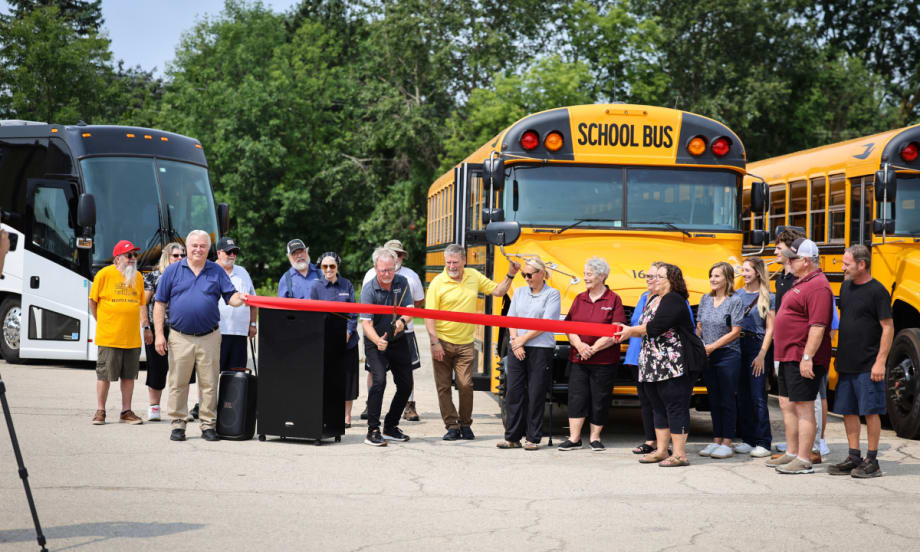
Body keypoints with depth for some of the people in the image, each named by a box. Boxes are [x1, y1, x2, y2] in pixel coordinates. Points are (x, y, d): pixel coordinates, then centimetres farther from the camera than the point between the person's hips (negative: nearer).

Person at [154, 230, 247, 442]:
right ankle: (178, 424, 10)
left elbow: (231, 296, 3)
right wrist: (159, 334, -3)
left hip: (209, 338, 1)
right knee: (178, 384, 3)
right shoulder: (173, 271, 5)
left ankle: (208, 425, 9)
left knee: (209, 384, 2)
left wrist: (240, 299, -22)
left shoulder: (217, 272, 9)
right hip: (180, 338, -1)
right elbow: (160, 304, 4)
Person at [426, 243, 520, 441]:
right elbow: (429, 316, -9)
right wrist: (435, 342, -16)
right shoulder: (438, 283, -8)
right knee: (443, 386, 1)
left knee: (465, 385, -3)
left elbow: (498, 291, 15)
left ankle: (465, 424, 14)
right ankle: (452, 426, 10)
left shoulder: (474, 276, 5)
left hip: (465, 344, 2)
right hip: (442, 342, -2)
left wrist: (510, 275, 3)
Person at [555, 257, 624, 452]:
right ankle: (574, 438, 1)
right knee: (576, 397, -1)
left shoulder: (613, 300, -2)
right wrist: (579, 344, -11)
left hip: (604, 360, -3)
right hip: (578, 359, 4)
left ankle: (595, 437, 14)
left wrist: (594, 348, -15)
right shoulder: (580, 299, 11)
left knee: (600, 399, 3)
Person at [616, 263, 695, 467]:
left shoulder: (674, 301, -12)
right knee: (658, 408, 13)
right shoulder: (653, 300, 19)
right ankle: (661, 451, 20)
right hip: (652, 367, 10)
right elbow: (647, 330, 21)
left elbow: (655, 327, -21)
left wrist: (632, 330, -8)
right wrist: (628, 331, 4)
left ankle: (680, 454, -5)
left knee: (675, 407, -7)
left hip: (673, 366, -10)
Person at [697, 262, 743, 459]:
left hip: (728, 355, -5)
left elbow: (735, 332, -10)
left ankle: (727, 443, 3)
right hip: (707, 356, 5)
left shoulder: (735, 301, -7)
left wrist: (713, 346, -13)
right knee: (713, 399, 11)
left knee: (727, 400, -1)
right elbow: (699, 327, 15)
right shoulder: (705, 299, 9)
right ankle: (716, 440, 18)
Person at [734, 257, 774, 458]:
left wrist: (762, 354, -12)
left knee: (758, 396, -6)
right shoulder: (737, 294, 11)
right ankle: (747, 439, 15)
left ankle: (763, 443, -1)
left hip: (757, 346, -5)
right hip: (738, 346, 5)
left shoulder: (767, 298, -2)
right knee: (742, 395, 7)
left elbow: (770, 329, -4)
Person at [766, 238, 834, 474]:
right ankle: (791, 454, 26)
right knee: (788, 406, 16)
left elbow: (818, 326, -24)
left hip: (803, 360, -11)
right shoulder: (800, 283, 17)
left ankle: (804, 461, -5)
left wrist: (807, 357, -27)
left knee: (803, 409, -8)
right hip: (788, 357, 11)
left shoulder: (817, 287, -17)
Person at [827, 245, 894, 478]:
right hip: (846, 363, 7)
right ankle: (854, 457, 19)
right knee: (848, 411, 10)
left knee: (870, 411, -1)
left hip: (868, 366, -7)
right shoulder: (846, 286, 10)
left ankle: (872, 461, 7)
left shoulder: (877, 291, -11)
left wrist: (880, 362, -16)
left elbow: (888, 328, -12)